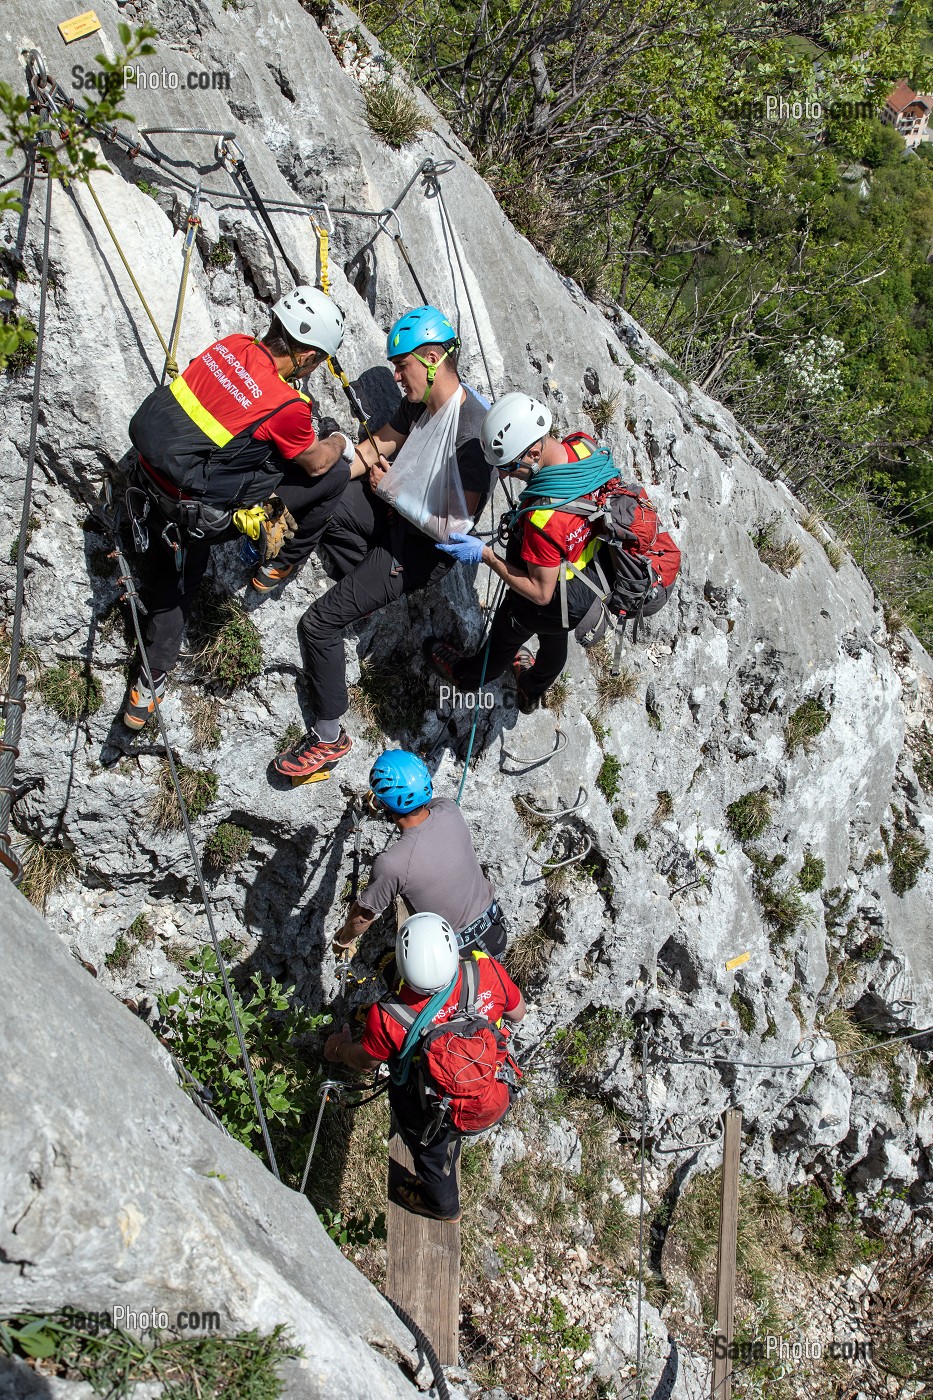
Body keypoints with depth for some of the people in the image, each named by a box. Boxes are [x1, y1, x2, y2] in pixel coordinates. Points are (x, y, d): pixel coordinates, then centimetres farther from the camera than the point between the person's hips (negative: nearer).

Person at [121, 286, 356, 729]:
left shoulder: (231, 345, -3)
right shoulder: (287, 406, -22)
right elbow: (317, 463, -2)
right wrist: (339, 443, 21)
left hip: (150, 481, 7)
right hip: (195, 516, -7)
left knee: (179, 575, 33)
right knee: (335, 473, 3)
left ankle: (147, 687, 38)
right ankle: (280, 563, 25)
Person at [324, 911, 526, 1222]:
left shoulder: (388, 1017, -41)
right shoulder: (488, 971, -36)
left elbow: (367, 1060, -16)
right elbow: (518, 1012, -13)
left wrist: (339, 1049, 7)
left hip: (428, 1109, -2)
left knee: (430, 1150, 32)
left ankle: (442, 1204, 62)